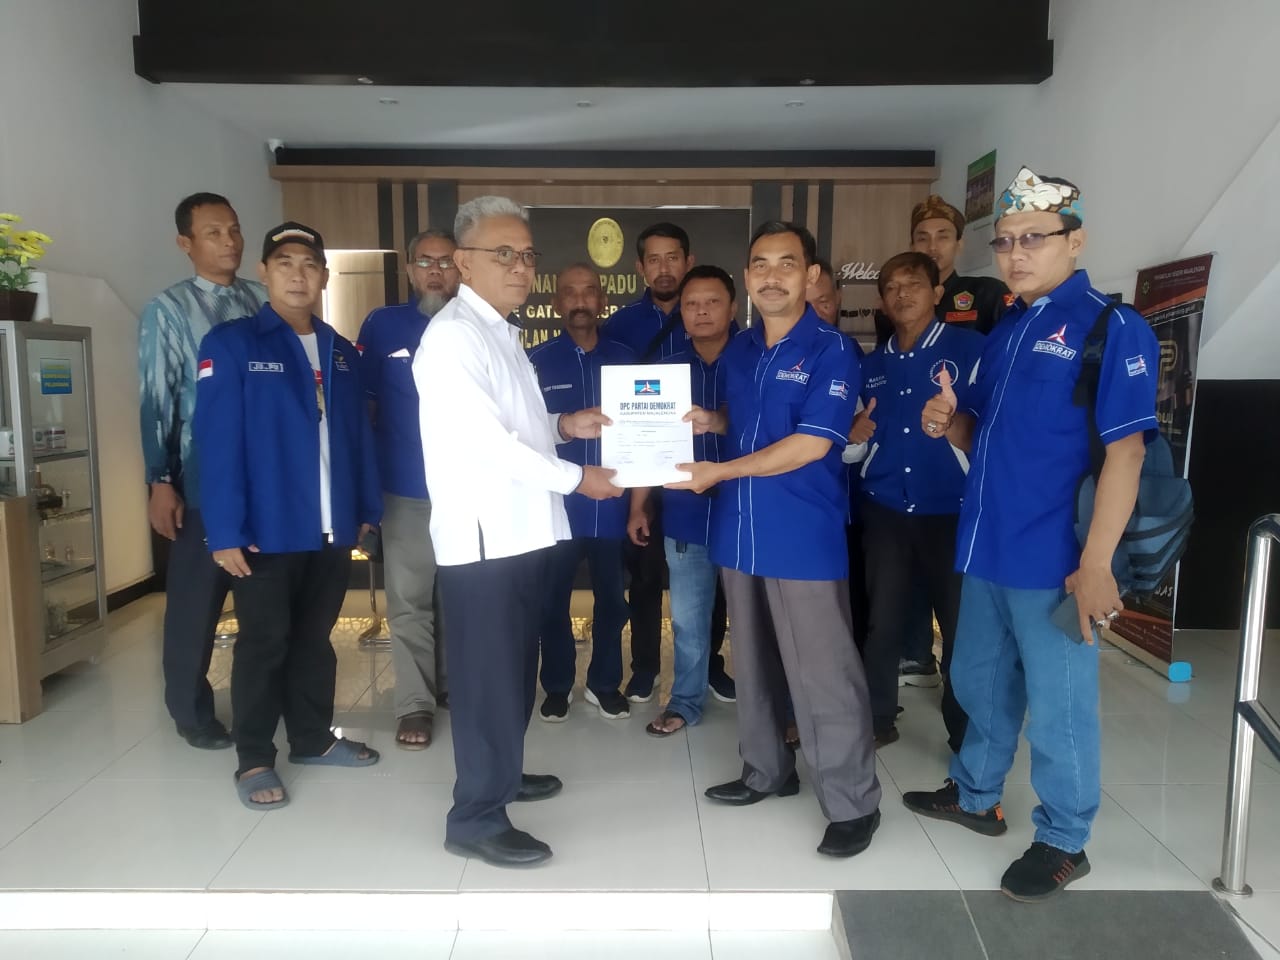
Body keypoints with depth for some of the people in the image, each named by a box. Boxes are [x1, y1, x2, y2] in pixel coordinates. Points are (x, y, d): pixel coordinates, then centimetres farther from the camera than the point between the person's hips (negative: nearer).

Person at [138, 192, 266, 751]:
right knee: (196, 598, 7)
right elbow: (157, 401, -5)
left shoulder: (262, 302, 7)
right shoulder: (167, 311, -3)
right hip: (203, 478, -3)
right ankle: (192, 712, 26)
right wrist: (160, 482, -9)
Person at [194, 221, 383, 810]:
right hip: (266, 530, -5)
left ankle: (314, 737, 32)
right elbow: (218, 443, -12)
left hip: (333, 528, 5)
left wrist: (368, 509, 10)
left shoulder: (341, 353, 10)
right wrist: (225, 531, -17)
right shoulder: (231, 345, -7)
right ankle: (254, 760, 21)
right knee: (264, 642, 7)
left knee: (315, 637, 17)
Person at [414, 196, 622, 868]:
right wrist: (576, 477, -13)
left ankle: (500, 774, 38)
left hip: (521, 530, 9)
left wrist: (562, 425, 5)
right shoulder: (453, 336, -15)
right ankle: (476, 818, 13)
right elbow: (486, 440, -21)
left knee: (515, 668, 20)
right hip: (482, 535, -9)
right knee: (487, 677, -1)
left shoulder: (500, 331, 16)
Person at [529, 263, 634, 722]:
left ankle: (605, 683, 28)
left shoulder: (625, 359, 5)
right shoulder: (537, 361, -1)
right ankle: (557, 686, 25)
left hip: (611, 504, 2)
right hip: (556, 505, -1)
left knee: (612, 597, 11)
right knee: (554, 600, 8)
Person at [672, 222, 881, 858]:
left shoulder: (832, 351, -10)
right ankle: (766, 770, 35)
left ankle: (853, 804, 14)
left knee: (823, 674, -1)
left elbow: (810, 444, -18)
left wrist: (719, 471, -16)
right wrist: (708, 421, 2)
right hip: (739, 533, 7)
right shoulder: (738, 350, 11)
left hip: (804, 538, -7)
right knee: (753, 662, 18)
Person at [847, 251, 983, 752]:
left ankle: (967, 735, 23)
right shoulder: (872, 365, 13)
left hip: (951, 512, -4)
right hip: (884, 512, 4)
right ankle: (878, 718, 28)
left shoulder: (971, 349, -3)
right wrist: (853, 438, -5)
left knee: (961, 623, 5)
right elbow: (856, 449, 18)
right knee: (881, 620, 11)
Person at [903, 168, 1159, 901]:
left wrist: (1095, 563, -22)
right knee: (980, 682, 21)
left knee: (1057, 704, 6)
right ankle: (976, 795, 41)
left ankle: (1063, 841, 26)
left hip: (1054, 560, -7)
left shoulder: (1111, 327, -11)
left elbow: (1125, 451, -17)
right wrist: (949, 422, -3)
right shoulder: (1006, 330, 12)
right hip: (988, 550, 8)